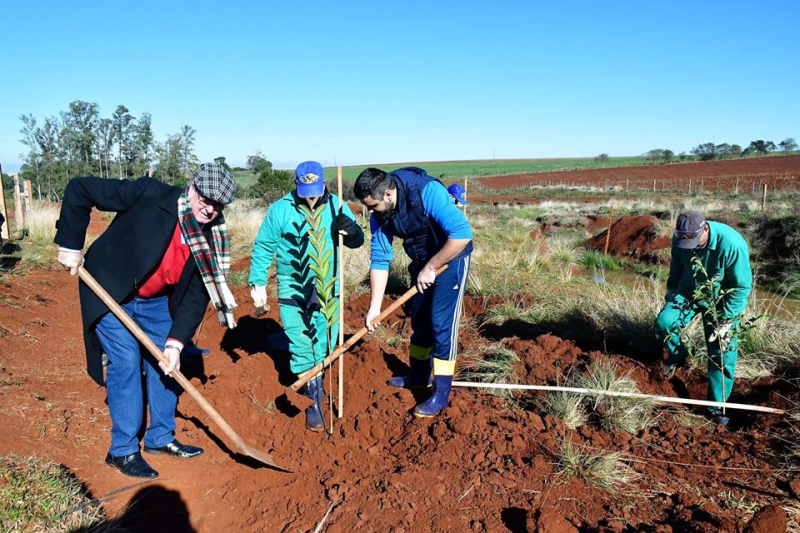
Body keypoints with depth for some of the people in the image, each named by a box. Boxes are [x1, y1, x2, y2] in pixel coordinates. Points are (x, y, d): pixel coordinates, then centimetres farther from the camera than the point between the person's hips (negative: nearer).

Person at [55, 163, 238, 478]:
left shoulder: (213, 239, -13)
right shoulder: (150, 195, -27)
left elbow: (196, 297, -11)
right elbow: (79, 189, -20)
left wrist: (176, 343, -20)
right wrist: (70, 244, -19)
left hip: (156, 300, 5)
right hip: (110, 291, -5)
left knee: (166, 361, 7)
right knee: (126, 362, -9)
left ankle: (160, 438, 25)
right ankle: (123, 450, 7)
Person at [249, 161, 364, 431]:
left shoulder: (336, 206, -1)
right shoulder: (280, 209, -7)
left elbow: (357, 242, 5)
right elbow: (263, 248, -1)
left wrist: (352, 231, -19)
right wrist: (258, 283, -3)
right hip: (293, 292, -2)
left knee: (324, 343, 8)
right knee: (300, 344, -1)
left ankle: (314, 384, 29)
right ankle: (314, 398, 11)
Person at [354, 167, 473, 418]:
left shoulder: (427, 191, -32)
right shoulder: (378, 215, -10)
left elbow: (462, 234, -37)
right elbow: (380, 260, -5)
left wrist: (431, 268, -27)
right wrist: (374, 308, -8)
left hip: (450, 257, -7)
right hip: (422, 262, 7)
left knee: (441, 323, -9)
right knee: (419, 319, 15)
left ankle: (441, 393, 1)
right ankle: (419, 376, 34)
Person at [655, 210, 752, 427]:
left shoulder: (732, 244, -31)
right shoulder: (679, 238, -17)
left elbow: (742, 286, -22)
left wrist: (726, 320, -21)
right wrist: (671, 287, 13)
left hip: (721, 302, -3)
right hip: (688, 292, 3)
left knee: (723, 355, -2)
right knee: (664, 322, -22)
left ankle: (717, 407, 13)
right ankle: (677, 356, 11)